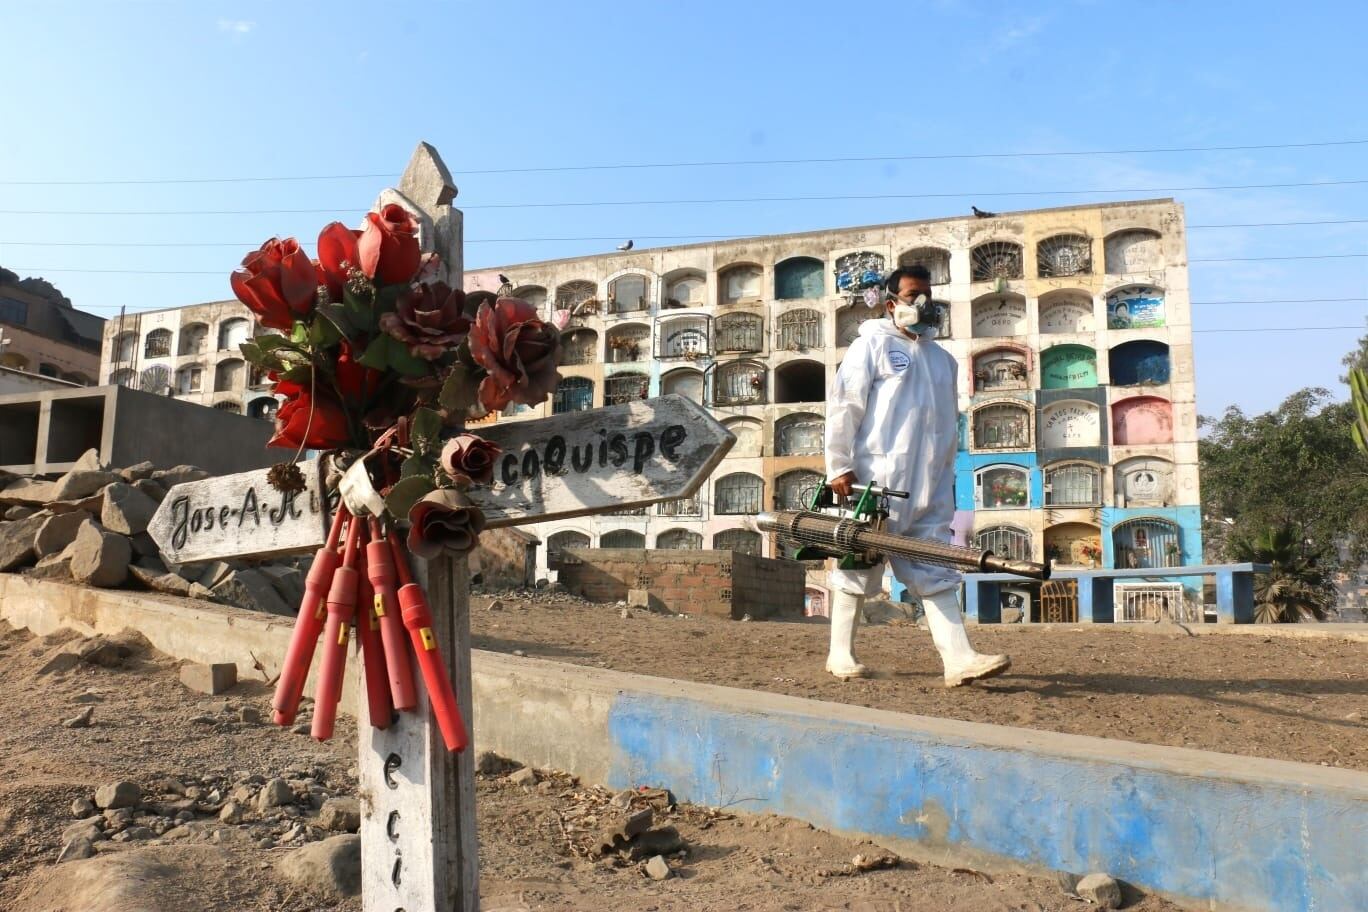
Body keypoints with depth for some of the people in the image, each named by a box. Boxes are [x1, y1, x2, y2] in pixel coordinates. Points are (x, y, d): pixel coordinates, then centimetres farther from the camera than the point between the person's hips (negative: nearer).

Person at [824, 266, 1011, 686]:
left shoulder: (942, 359, 21)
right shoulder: (872, 344, 2)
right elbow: (842, 406, -6)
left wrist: (947, 477, 19)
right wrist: (839, 466, -11)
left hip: (930, 489, 6)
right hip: (876, 481, -6)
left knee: (938, 574, 0)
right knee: (860, 567, 1)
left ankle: (959, 658, -4)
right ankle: (841, 654, 12)